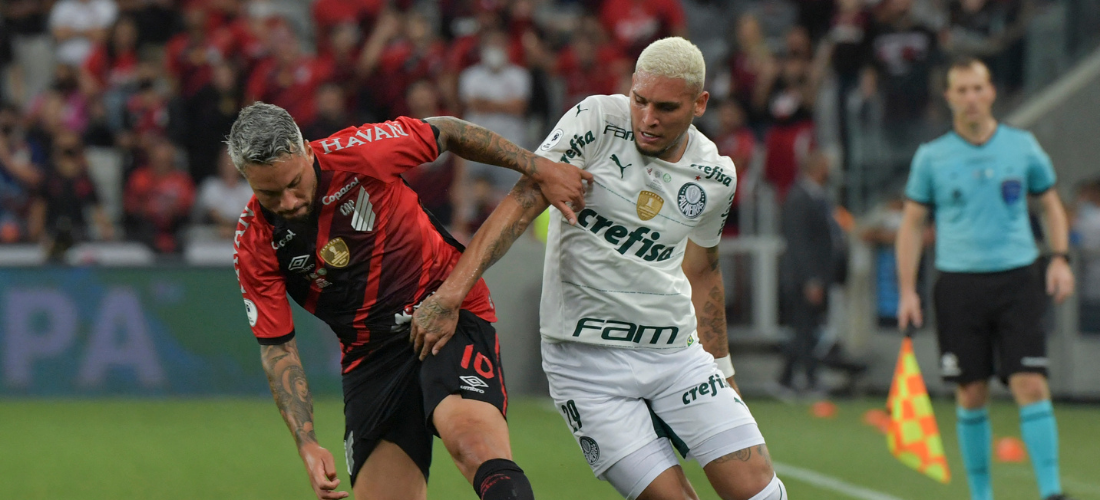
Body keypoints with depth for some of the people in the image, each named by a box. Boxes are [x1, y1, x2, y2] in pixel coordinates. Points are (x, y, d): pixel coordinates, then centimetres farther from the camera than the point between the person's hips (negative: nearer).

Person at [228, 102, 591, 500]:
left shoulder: (357, 152, -15)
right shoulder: (254, 246, -9)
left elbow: (446, 132, 2)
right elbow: (277, 348, -3)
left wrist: (540, 169, 1)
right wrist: (306, 443, -14)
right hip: (370, 356, 3)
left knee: (472, 439, -32)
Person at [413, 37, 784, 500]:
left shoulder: (715, 177, 4)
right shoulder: (597, 121, -10)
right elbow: (523, 202, -17)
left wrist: (720, 369, 26)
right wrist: (449, 294, -26)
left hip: (675, 351, 4)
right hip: (586, 356, -4)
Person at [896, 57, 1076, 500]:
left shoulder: (1022, 146, 5)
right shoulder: (931, 157, 3)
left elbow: (1051, 204, 17)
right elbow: (911, 223, 9)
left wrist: (1060, 258, 2)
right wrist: (907, 291, 2)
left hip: (1017, 280, 0)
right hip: (959, 283, 0)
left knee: (1031, 387, -10)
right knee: (971, 396, 3)